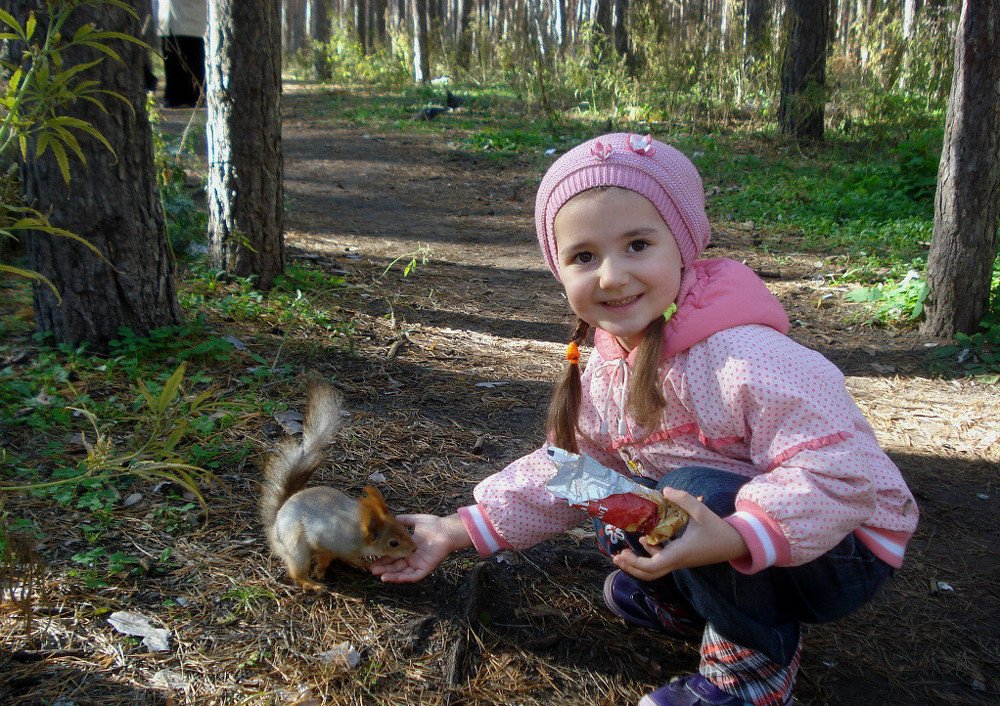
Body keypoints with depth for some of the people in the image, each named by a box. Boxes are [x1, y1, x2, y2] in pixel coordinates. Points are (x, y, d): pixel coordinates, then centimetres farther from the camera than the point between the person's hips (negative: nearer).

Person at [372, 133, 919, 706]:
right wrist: (458, 532, -1)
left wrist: (734, 537, -48)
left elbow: (834, 471, -33)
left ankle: (756, 657, -8)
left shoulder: (743, 359, -30)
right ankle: (691, 604, 15)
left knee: (693, 491, -29)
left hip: (846, 548, -7)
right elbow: (565, 472, 4)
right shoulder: (605, 371, -4)